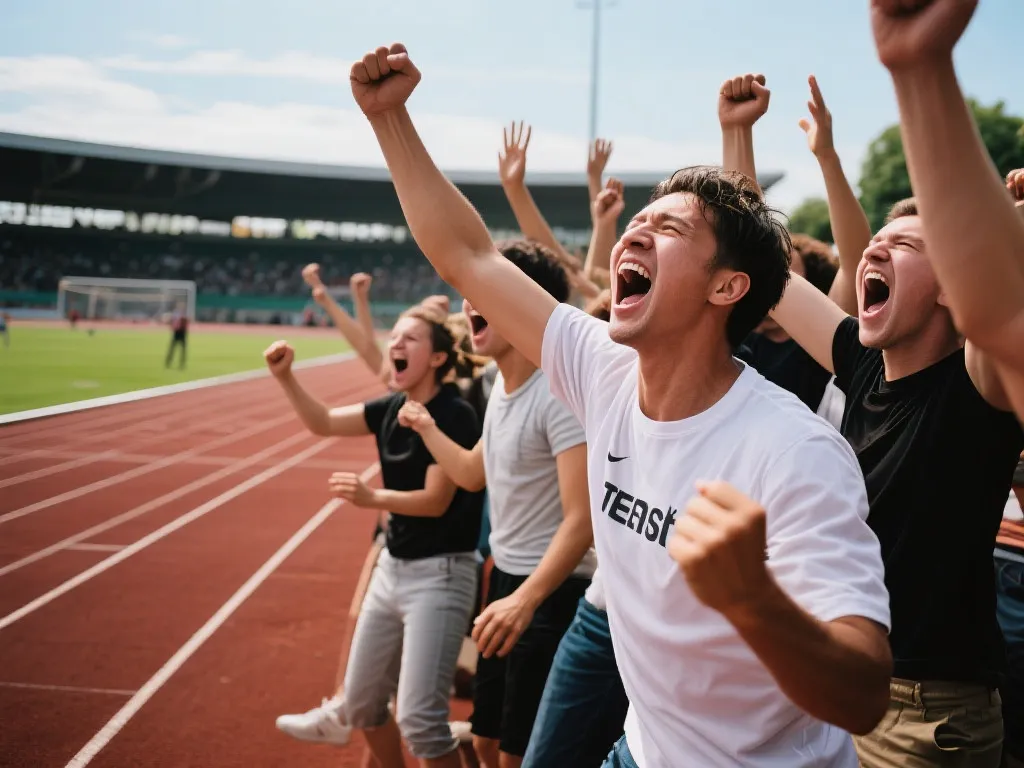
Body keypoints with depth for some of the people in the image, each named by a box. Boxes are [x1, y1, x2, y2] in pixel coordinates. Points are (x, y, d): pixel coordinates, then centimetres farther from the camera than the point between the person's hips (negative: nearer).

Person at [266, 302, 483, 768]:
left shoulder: (454, 415, -17)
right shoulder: (392, 408, 5)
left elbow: (436, 501, -19)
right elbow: (322, 423, 9)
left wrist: (371, 498, -31)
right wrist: (285, 377, -5)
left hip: (439, 573, -8)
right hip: (393, 566, 8)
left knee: (419, 719, -12)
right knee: (361, 701, 19)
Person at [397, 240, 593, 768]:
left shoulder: (558, 393, -22)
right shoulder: (501, 384, 7)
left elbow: (582, 520, -28)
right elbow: (474, 474, 22)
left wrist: (526, 599, -36)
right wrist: (426, 428, 27)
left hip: (550, 594, -9)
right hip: (505, 578, 9)